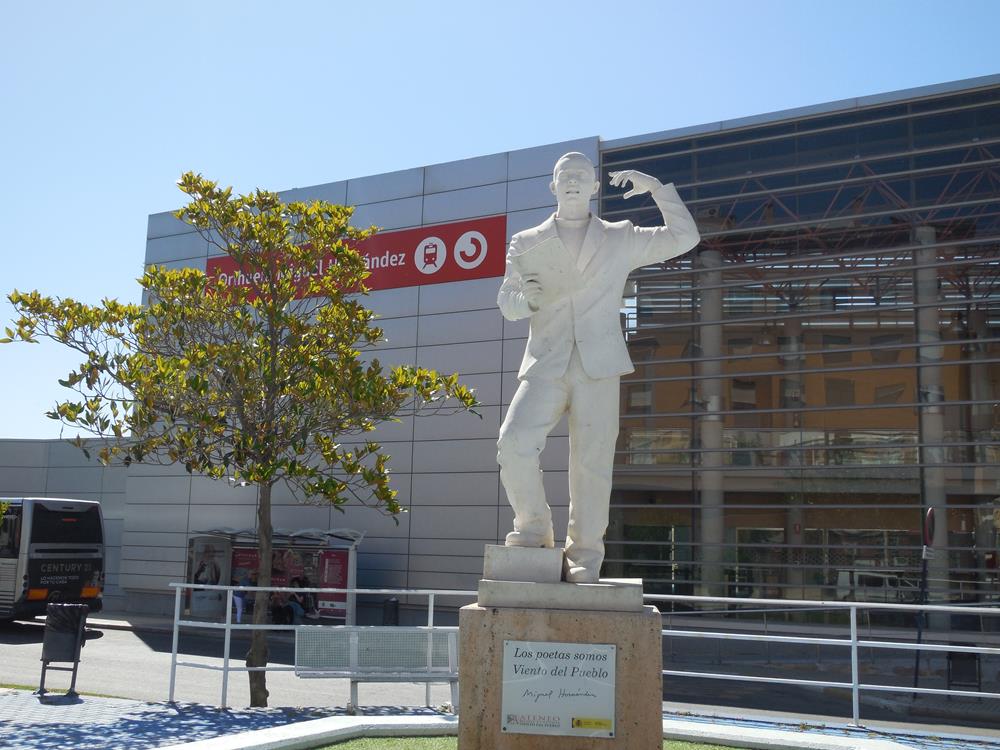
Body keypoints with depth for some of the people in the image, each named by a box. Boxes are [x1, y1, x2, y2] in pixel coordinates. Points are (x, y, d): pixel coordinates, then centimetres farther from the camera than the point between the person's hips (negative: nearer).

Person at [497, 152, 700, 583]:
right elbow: (506, 303, 16)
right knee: (513, 443, -21)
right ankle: (534, 528, 1)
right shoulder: (525, 243, 17)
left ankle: (584, 560, 6)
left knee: (591, 465, -4)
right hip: (545, 365, 0)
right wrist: (526, 298, -7)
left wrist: (656, 189, 5)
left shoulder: (620, 240, 16)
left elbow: (684, 238, 14)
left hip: (598, 368, 0)